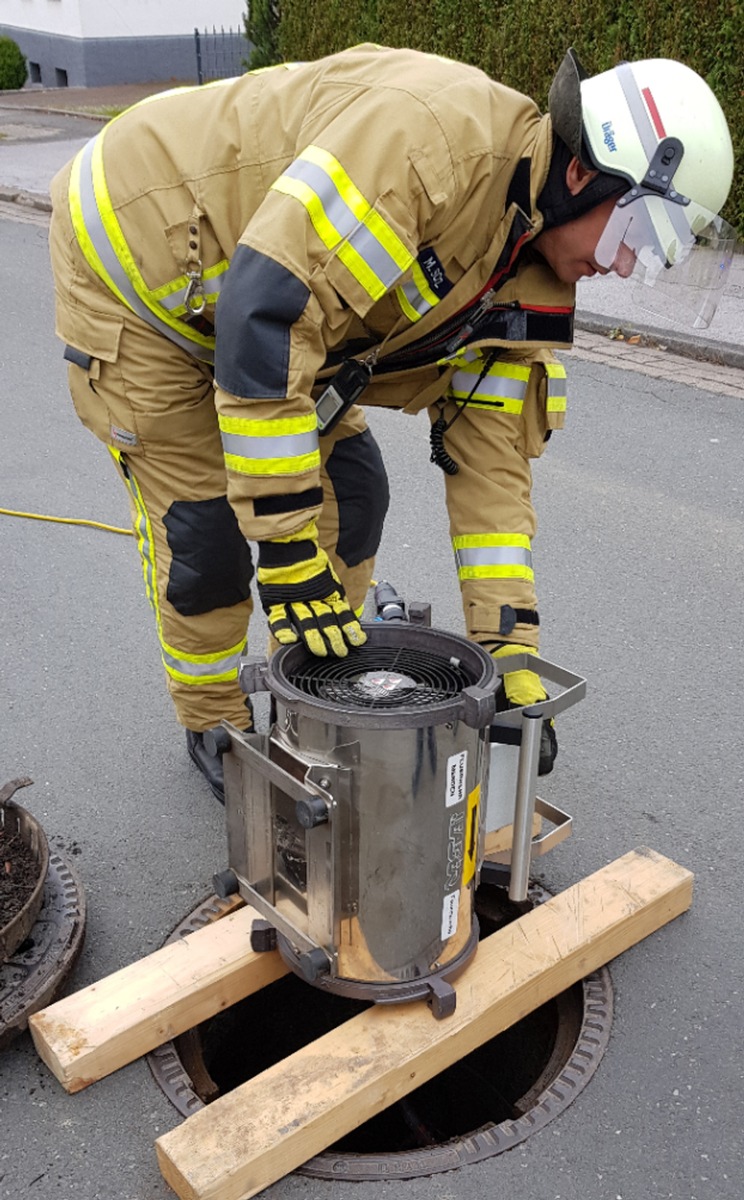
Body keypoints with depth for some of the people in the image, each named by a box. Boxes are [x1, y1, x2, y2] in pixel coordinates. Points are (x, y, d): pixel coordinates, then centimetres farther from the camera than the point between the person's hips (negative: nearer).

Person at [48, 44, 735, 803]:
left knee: (350, 492, 4)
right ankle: (217, 730, 19)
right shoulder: (437, 129, -33)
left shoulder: (532, 274, -5)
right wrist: (287, 548, -35)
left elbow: (489, 452, -4)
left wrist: (511, 648, -9)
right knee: (209, 531, -7)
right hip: (131, 259, -7)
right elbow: (264, 306, -38)